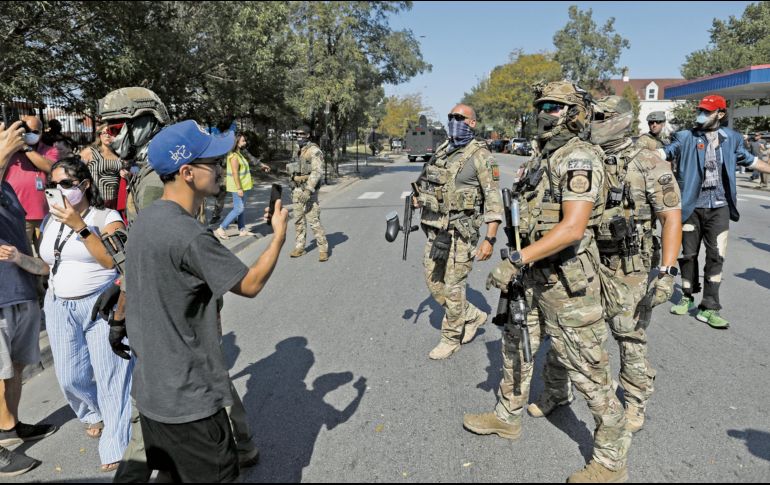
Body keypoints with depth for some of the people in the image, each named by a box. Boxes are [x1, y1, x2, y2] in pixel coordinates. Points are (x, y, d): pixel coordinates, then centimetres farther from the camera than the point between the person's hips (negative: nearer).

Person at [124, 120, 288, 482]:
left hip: (150, 391, 9)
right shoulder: (189, 236, -26)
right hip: (189, 400, -9)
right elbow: (250, 285, -15)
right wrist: (279, 234, -4)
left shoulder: (145, 219, 4)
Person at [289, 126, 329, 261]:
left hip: (308, 189, -8)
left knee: (314, 221, -9)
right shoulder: (301, 151, 15)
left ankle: (323, 249, -2)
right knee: (298, 221, 11)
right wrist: (294, 190, 18)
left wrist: (308, 190, -28)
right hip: (297, 189, 8)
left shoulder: (314, 150, -12)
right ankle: (299, 248, 20)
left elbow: (317, 172, -21)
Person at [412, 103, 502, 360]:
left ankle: (451, 339, 21)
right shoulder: (442, 150, 11)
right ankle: (473, 316, 33)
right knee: (434, 284, 13)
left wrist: (490, 239, -19)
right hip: (435, 231, 7)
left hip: (461, 232, -7)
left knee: (452, 289, 2)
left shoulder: (480, 156, -10)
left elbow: (494, 199, -13)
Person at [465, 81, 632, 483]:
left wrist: (516, 260, -30)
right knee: (516, 346, 22)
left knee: (586, 369, 2)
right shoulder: (547, 158, 12)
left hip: (566, 282, -10)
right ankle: (507, 418, 42)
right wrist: (520, 265, 18)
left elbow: (572, 227, -29)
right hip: (534, 276, 10)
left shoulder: (579, 159, -18)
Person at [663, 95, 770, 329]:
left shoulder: (731, 138, 7)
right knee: (689, 254, 8)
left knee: (716, 256, -2)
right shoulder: (686, 137, -2)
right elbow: (664, 153, -14)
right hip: (692, 206, -2)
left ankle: (709, 308, 5)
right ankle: (687, 298, 27)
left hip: (719, 207, 2)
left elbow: (749, 160, 21)